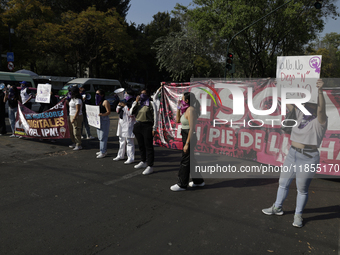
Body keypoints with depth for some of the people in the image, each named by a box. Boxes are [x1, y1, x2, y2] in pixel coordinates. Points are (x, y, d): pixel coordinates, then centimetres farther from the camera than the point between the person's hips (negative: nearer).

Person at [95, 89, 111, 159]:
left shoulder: (105, 102, -11)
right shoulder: (98, 102, 15)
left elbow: (108, 112, -17)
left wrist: (103, 114, -35)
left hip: (104, 120, -9)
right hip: (98, 120, 9)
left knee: (103, 136, -8)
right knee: (100, 136, 14)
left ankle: (103, 152, -3)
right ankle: (104, 150, 24)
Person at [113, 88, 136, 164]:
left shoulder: (132, 103, -11)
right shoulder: (123, 101, 14)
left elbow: (131, 114, -22)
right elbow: (117, 111, 18)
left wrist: (125, 106, -20)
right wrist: (119, 105, 0)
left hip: (129, 124, -9)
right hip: (122, 123, 9)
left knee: (129, 142, -7)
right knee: (122, 140, 18)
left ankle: (131, 158, -2)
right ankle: (120, 155, 30)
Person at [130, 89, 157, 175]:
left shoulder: (151, 103, -3)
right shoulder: (136, 103, 13)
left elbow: (155, 116, -6)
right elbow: (131, 113, 0)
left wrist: (154, 128, -12)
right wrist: (136, 102, -6)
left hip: (147, 126, -6)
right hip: (138, 125, 6)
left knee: (148, 146, -5)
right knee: (141, 145, 16)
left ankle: (150, 166, -1)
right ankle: (143, 162, 33)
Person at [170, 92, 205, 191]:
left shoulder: (191, 110, -19)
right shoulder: (186, 109, 11)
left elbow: (192, 128, -23)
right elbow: (177, 120, 19)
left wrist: (187, 144, -24)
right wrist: (178, 108, 11)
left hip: (190, 137, -10)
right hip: (186, 136, 10)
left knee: (185, 161, -1)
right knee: (190, 159, 17)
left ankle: (182, 185, 10)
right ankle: (198, 181, 30)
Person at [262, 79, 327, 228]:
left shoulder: (320, 120, -9)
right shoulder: (302, 115, 8)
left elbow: (321, 109, -30)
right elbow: (289, 103, 11)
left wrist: (320, 91, -44)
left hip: (308, 157, -6)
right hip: (293, 153, 7)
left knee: (302, 188, 5)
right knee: (283, 182, 16)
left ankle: (298, 215, 24)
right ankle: (277, 208, 33)